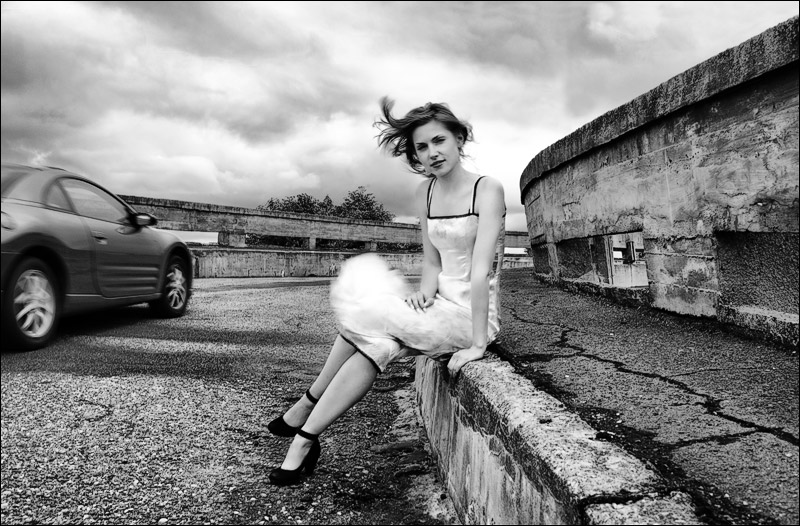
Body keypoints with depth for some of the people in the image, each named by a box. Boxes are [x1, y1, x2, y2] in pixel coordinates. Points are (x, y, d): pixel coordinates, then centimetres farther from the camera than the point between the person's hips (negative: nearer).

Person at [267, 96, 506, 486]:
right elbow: (432, 262, 7)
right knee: (377, 341, -22)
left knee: (366, 318, -21)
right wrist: (424, 292, -14)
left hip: (472, 316, -5)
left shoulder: (487, 190, -12)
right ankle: (305, 433, -11)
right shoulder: (425, 192, 7)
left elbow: (480, 270, -22)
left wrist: (477, 344, -25)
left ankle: (306, 408, -6)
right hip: (440, 308, 5)